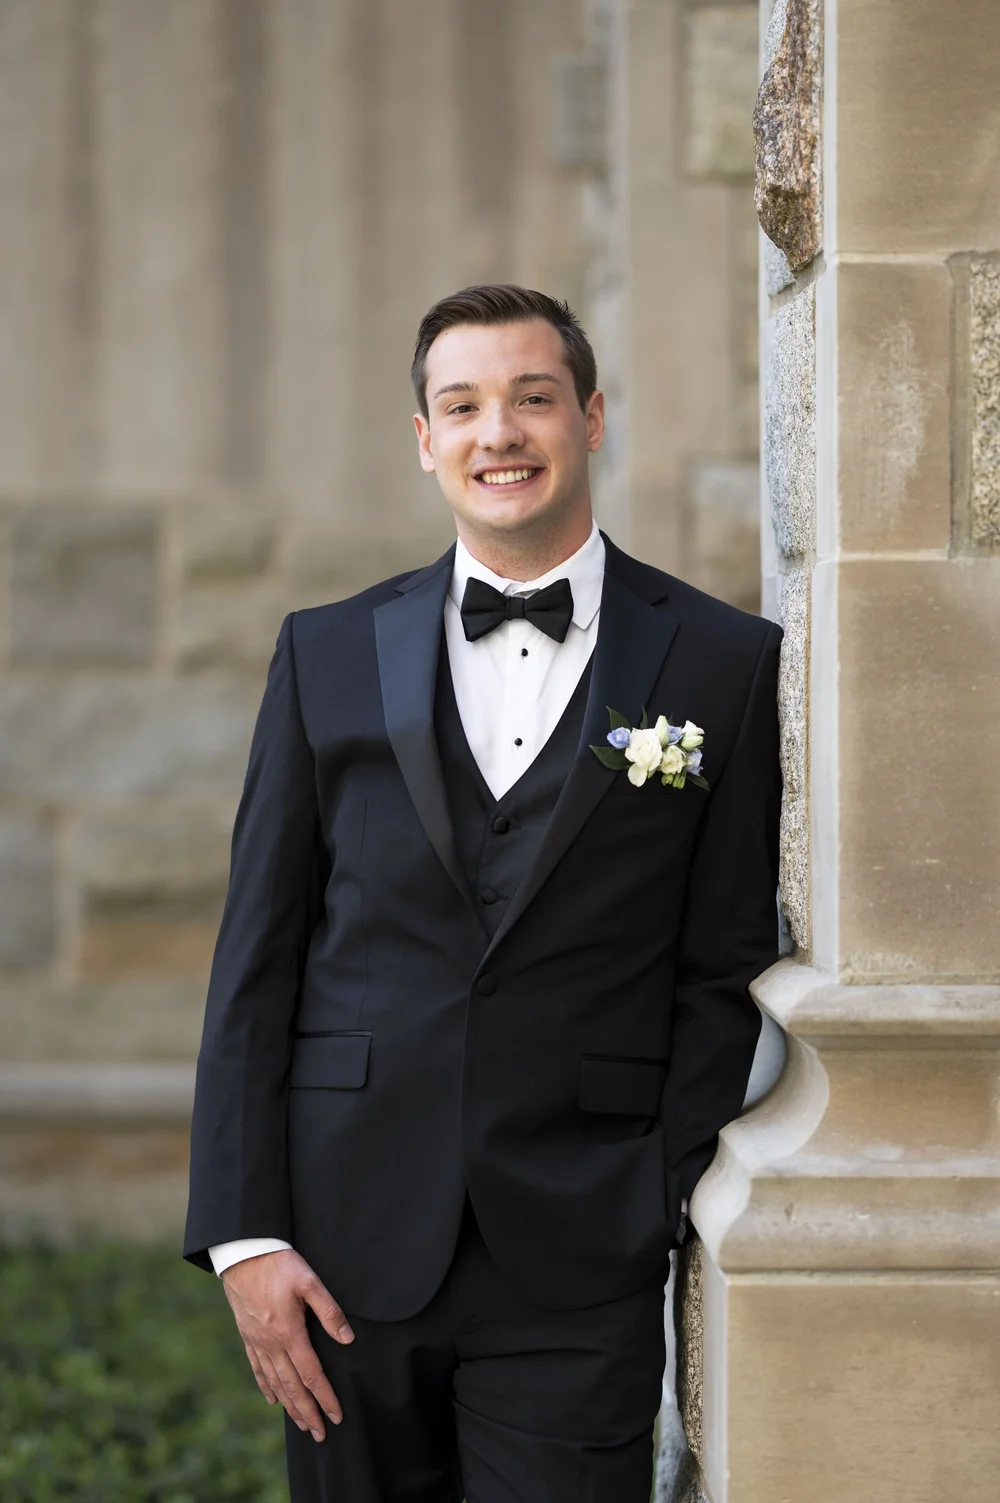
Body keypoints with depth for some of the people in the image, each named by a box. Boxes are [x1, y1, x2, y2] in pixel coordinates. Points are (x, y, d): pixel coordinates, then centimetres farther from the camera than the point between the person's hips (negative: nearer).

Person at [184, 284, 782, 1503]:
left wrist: (668, 1224, -4)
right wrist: (244, 1233, -1)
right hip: (350, 1247, 2)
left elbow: (725, 976, 2)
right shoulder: (328, 655, 8)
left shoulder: (727, 666, 3)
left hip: (578, 1267, -2)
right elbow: (256, 964, 6)